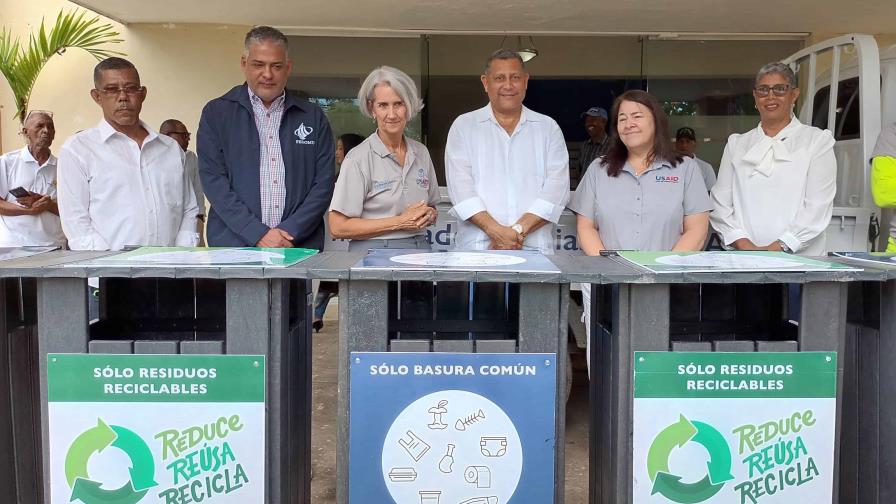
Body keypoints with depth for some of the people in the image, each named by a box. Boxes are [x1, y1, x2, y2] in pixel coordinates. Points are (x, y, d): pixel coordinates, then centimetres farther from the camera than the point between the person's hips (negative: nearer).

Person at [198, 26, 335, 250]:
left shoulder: (313, 117, 8)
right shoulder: (216, 113, 6)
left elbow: (323, 183, 4)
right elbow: (213, 180, -2)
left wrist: (290, 232, -9)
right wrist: (258, 234, -11)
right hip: (234, 246, -1)